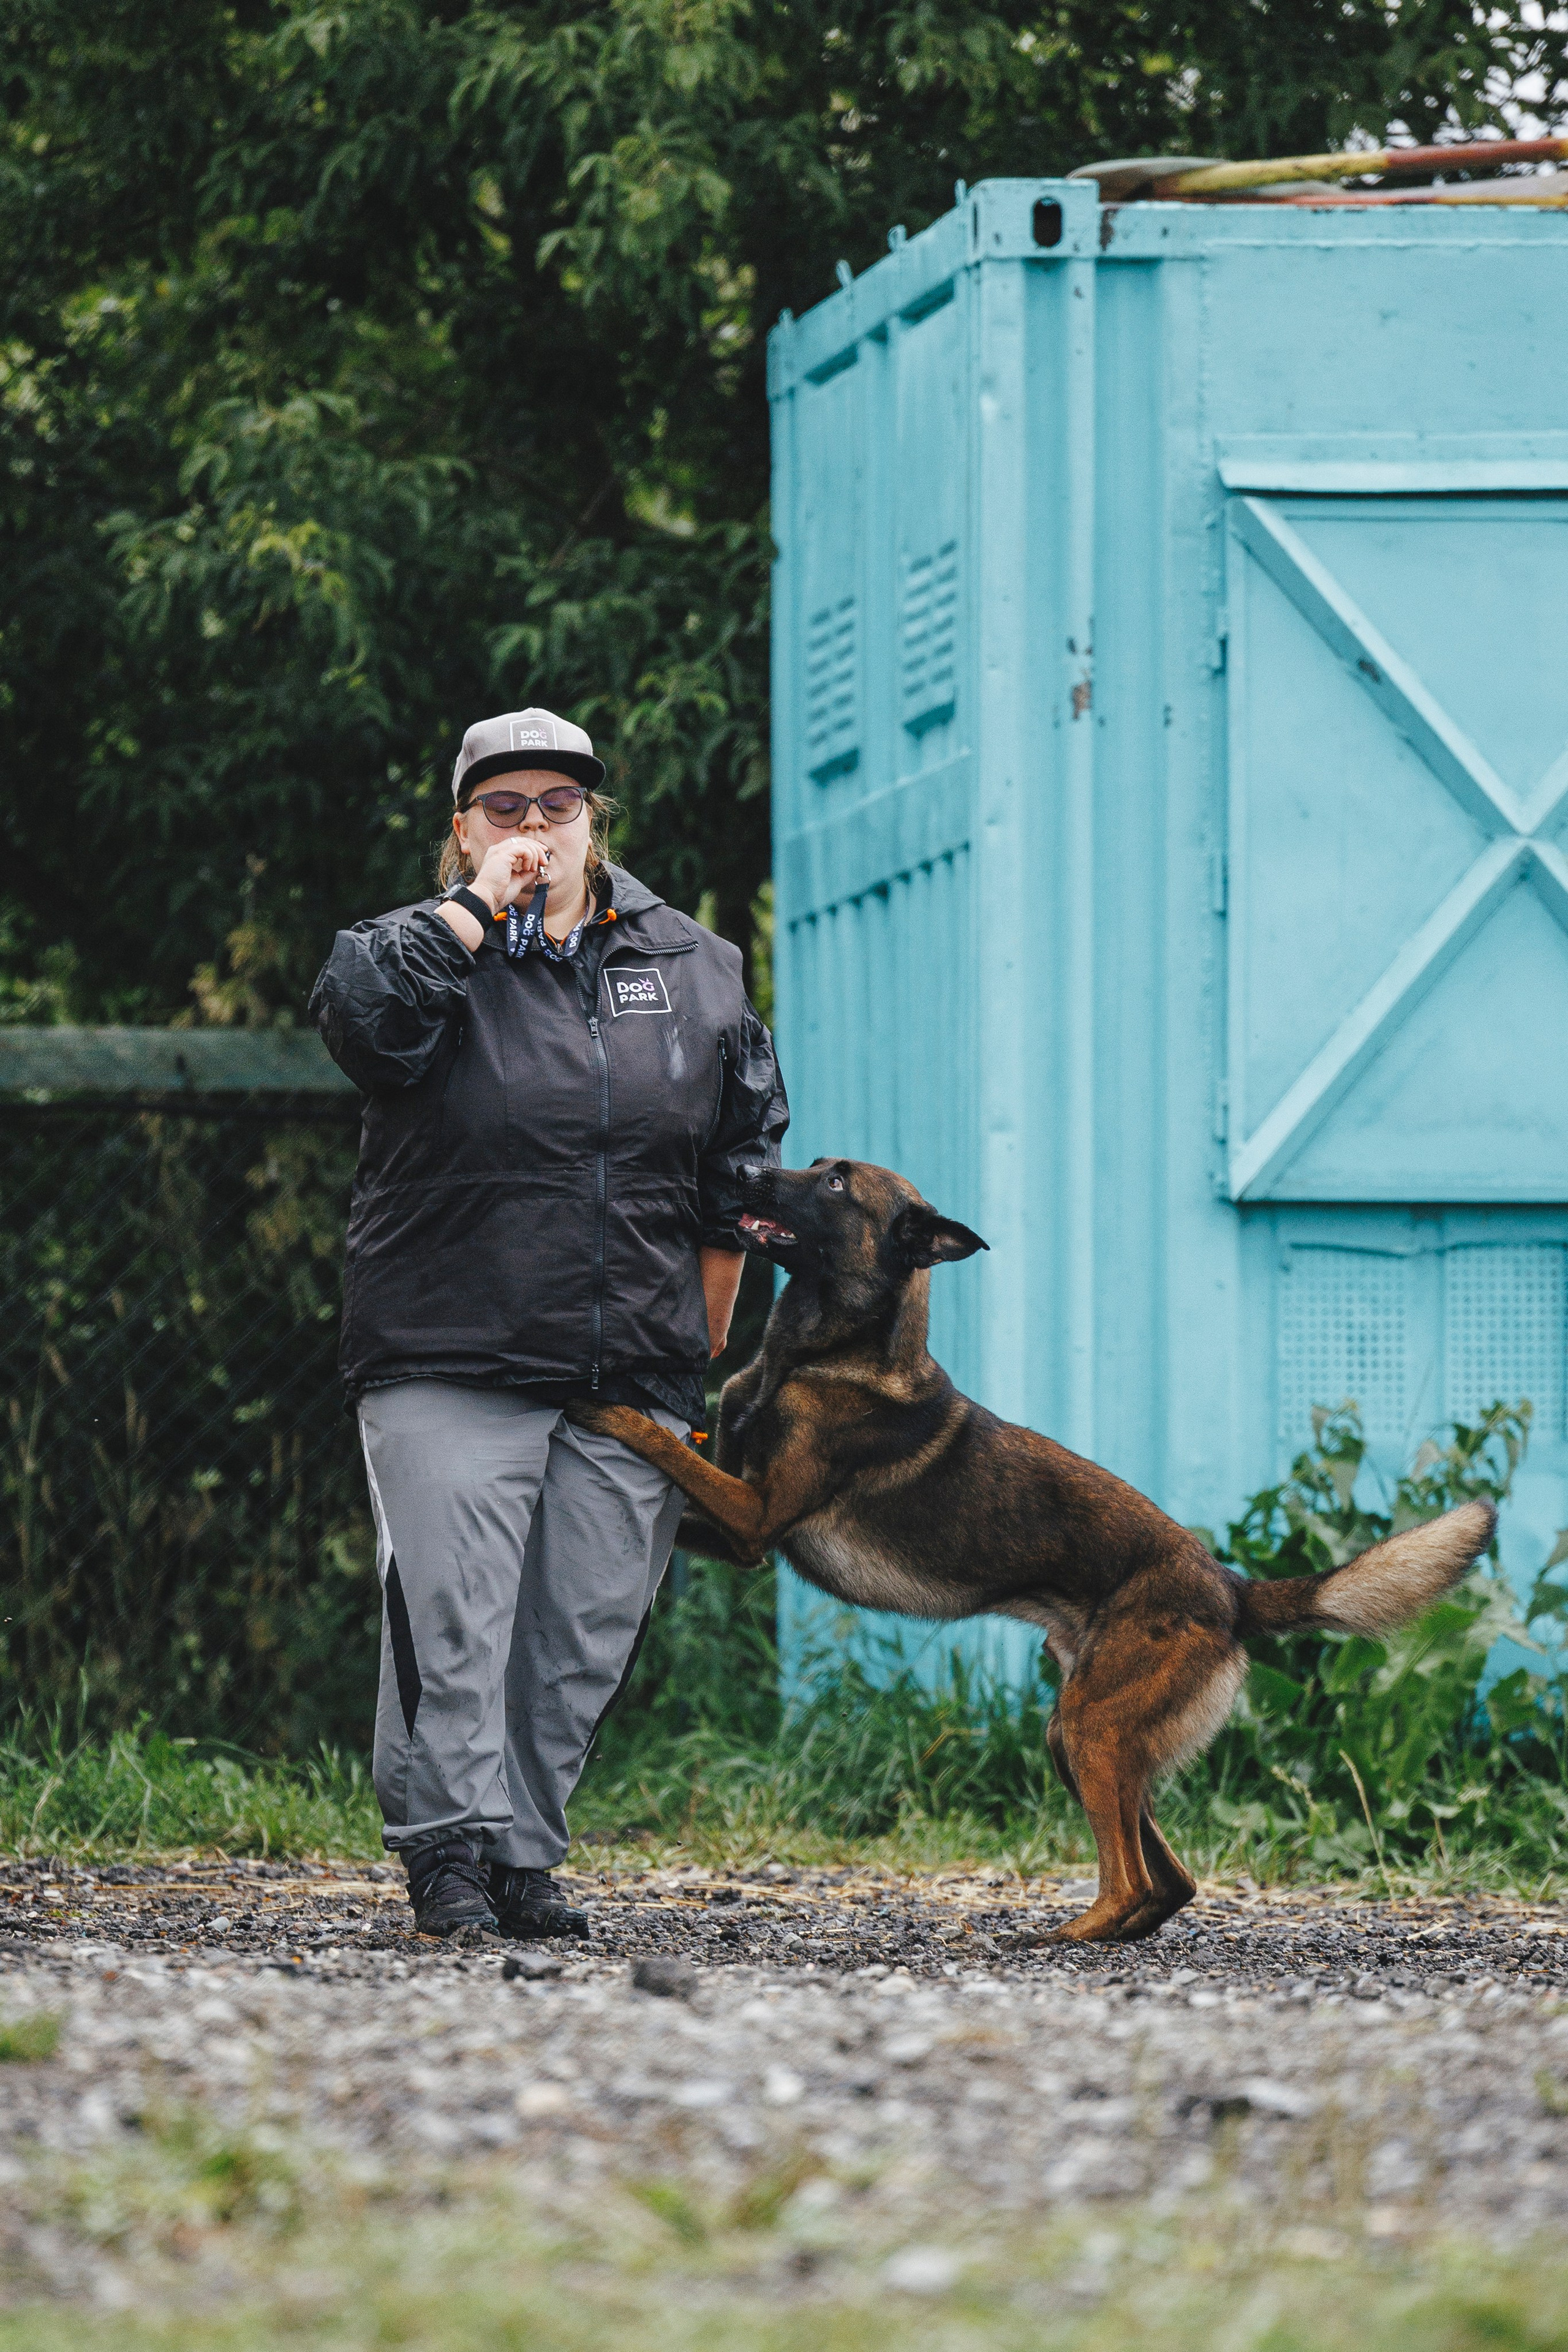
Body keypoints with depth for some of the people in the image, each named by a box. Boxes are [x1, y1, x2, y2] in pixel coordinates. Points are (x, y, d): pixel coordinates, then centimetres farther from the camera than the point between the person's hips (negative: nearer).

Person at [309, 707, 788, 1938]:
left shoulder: (694, 968, 12)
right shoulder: (430, 950, 3)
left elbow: (740, 1162, 18)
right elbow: (361, 1016, -21)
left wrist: (706, 1329, 16)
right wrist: (479, 904, -15)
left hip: (634, 1374, 3)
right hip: (452, 1363, -3)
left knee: (587, 1627, 3)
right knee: (452, 1612, -10)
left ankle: (525, 1853, 11)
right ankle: (447, 1847, -6)